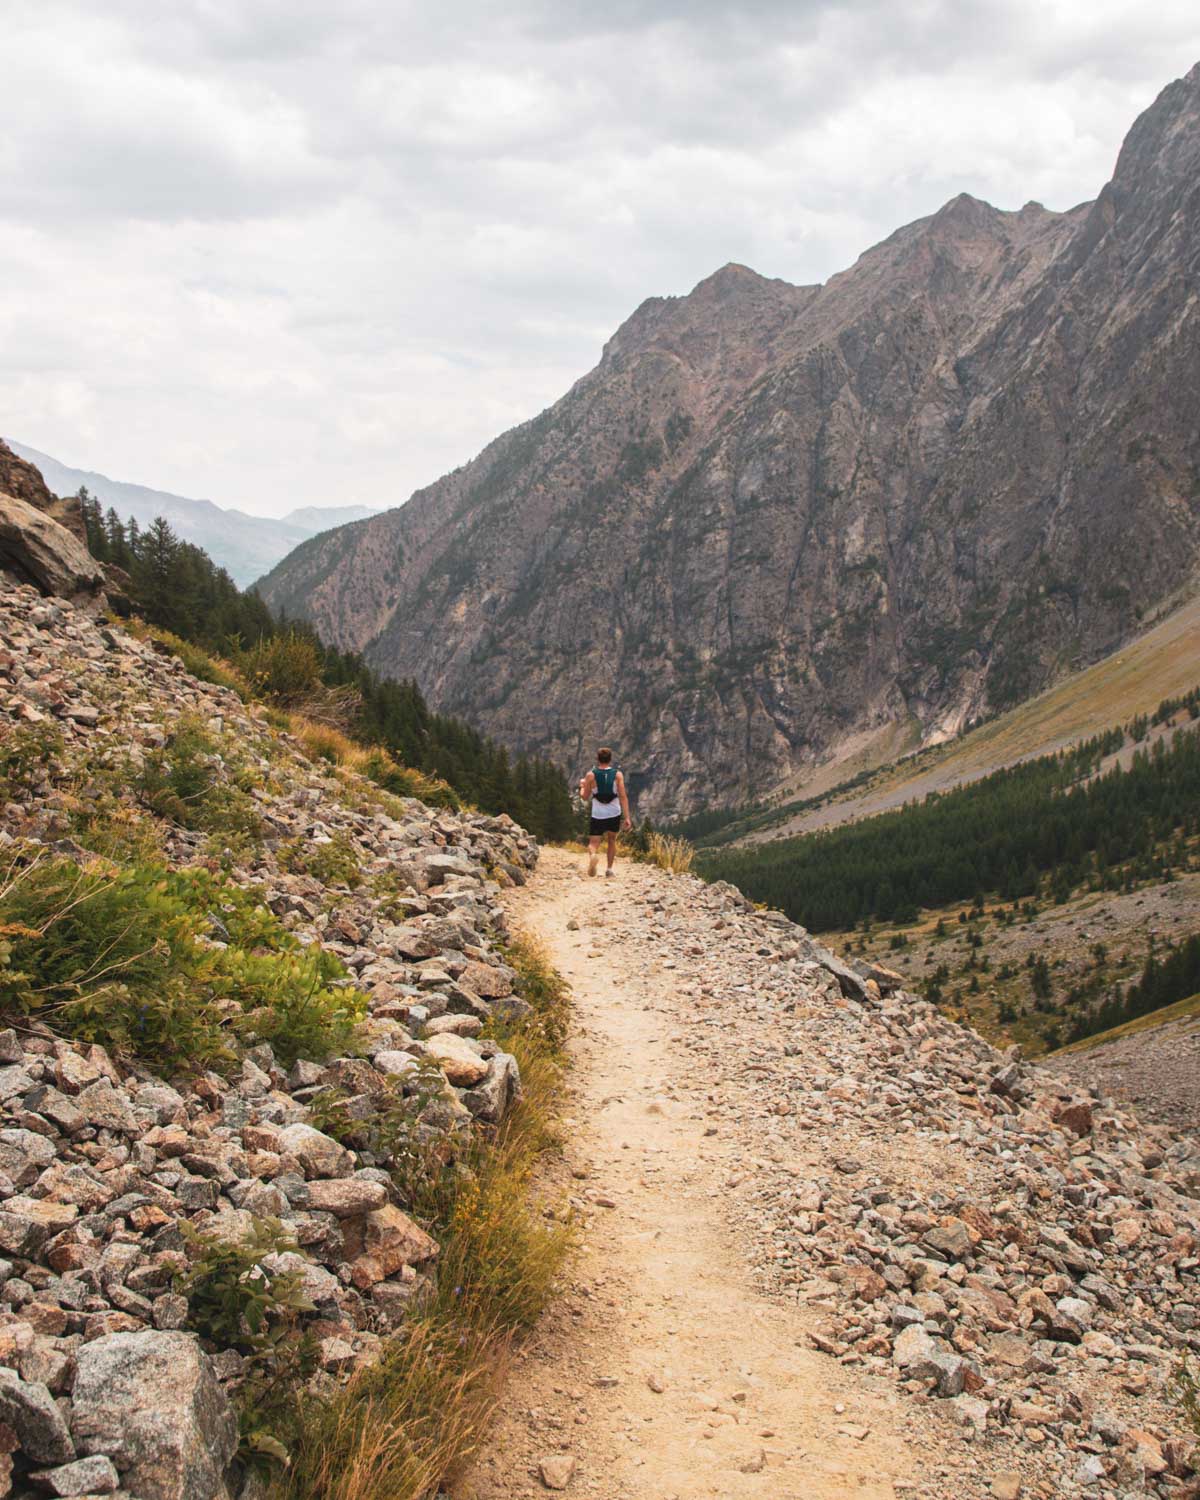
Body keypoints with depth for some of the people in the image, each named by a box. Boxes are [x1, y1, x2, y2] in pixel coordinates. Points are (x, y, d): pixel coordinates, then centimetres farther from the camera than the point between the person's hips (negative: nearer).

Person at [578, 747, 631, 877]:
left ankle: (593, 855, -35)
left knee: (593, 843, 1)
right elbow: (623, 796, -11)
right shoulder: (617, 774, -4)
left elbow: (585, 797, 4)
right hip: (614, 814, 2)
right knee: (612, 840, 23)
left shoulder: (591, 775, -5)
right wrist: (627, 817, -11)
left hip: (598, 816, -2)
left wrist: (582, 786, 26)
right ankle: (609, 870, 23)